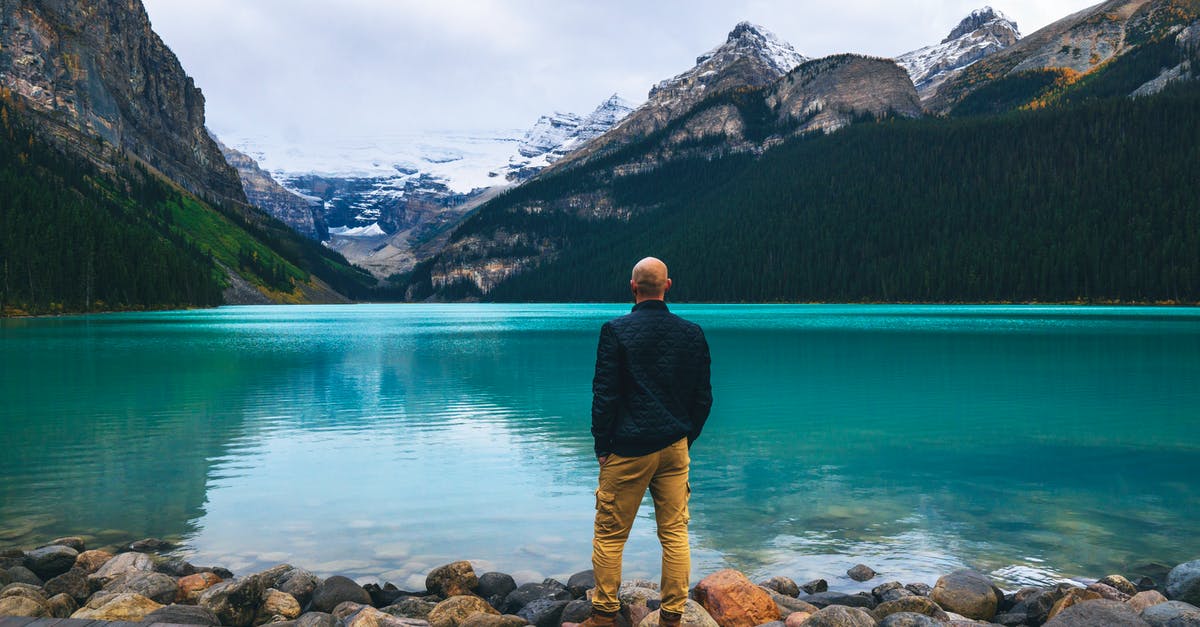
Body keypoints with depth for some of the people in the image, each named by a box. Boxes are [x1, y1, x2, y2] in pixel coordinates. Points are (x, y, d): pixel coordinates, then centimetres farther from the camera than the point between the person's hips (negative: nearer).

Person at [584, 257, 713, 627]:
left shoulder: (616, 331, -9)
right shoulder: (692, 333, 3)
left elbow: (604, 395, -9)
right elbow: (704, 397, 7)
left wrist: (602, 447, -1)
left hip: (629, 450, -3)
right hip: (675, 448, 4)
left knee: (610, 534, 8)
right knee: (675, 533, 10)